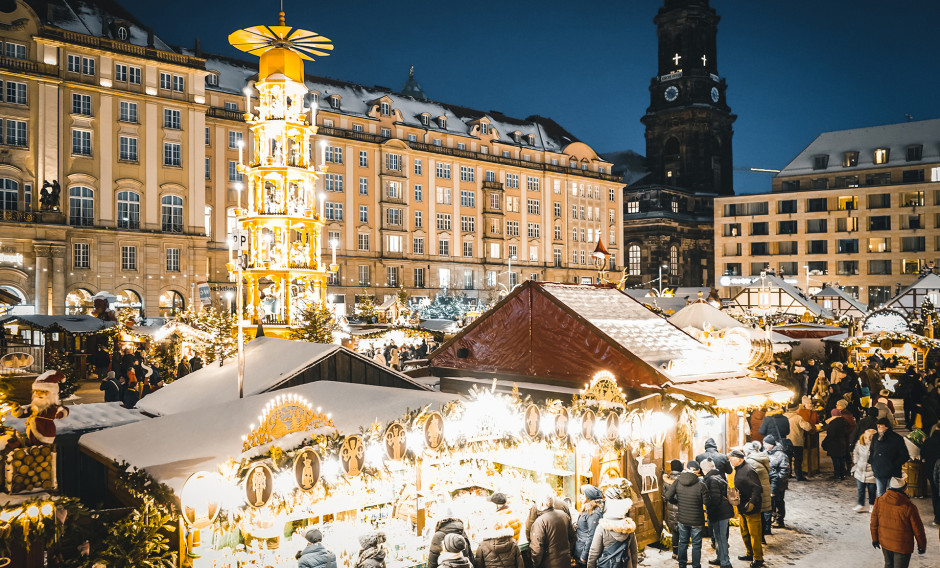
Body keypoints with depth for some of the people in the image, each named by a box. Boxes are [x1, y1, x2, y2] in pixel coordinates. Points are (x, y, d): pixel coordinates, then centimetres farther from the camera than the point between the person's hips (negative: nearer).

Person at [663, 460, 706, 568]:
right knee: (696, 545, 12)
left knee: (683, 543, 19)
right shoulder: (700, 485, -20)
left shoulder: (678, 482, -9)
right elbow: (707, 503, -16)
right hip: (696, 521, -3)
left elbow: (667, 496, -9)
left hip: (682, 519, 3)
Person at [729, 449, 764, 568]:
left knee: (754, 534, -2)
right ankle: (750, 554, 31)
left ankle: (758, 558, 7)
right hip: (742, 508, 10)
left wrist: (752, 502, -26)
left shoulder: (748, 470, -19)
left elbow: (757, 488, -21)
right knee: (744, 533, 18)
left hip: (752, 509, -10)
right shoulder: (738, 470, 11)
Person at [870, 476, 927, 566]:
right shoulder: (909, 507, -23)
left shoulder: (879, 501, -12)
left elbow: (874, 523, 0)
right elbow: (917, 528, -10)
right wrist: (922, 545, 6)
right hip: (902, 547, -4)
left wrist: (875, 538, 15)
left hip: (885, 542, 4)